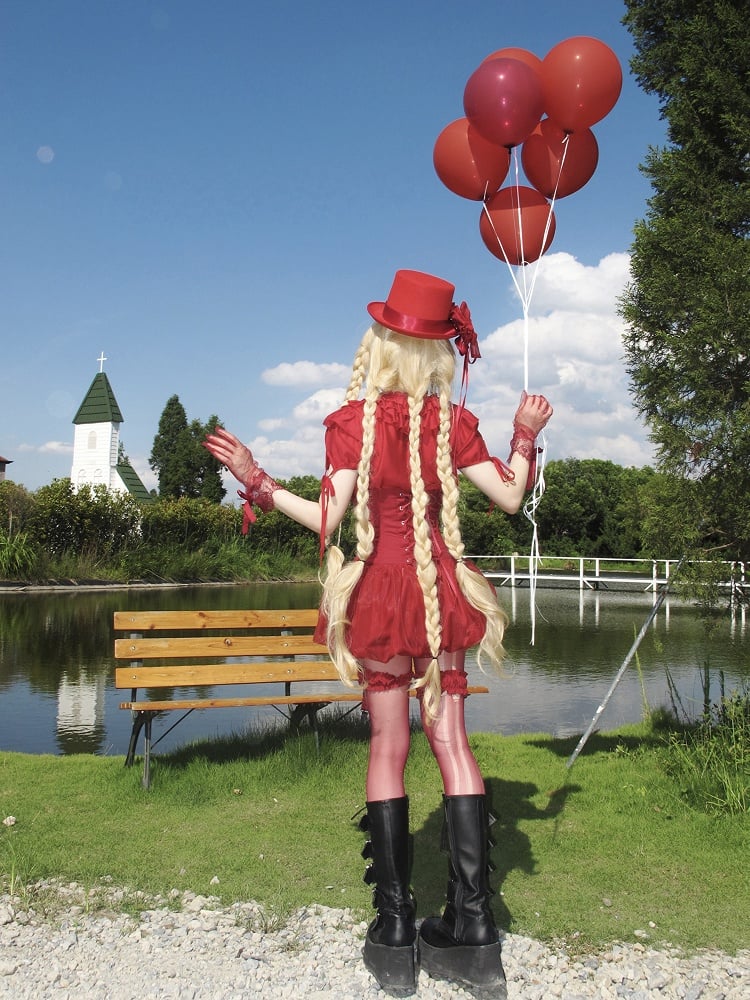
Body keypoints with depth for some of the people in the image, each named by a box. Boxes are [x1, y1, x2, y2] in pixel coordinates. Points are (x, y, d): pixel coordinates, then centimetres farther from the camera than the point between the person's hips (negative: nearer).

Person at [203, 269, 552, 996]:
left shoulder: (352, 421, -7)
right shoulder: (452, 421, 0)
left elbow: (329, 519, -13)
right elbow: (509, 497, 1)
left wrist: (258, 483, -7)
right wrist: (525, 437, 15)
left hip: (380, 589, -2)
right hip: (441, 590, 2)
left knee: (387, 745, 6)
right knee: (450, 739, 7)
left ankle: (395, 928, 12)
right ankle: (471, 922, 10)